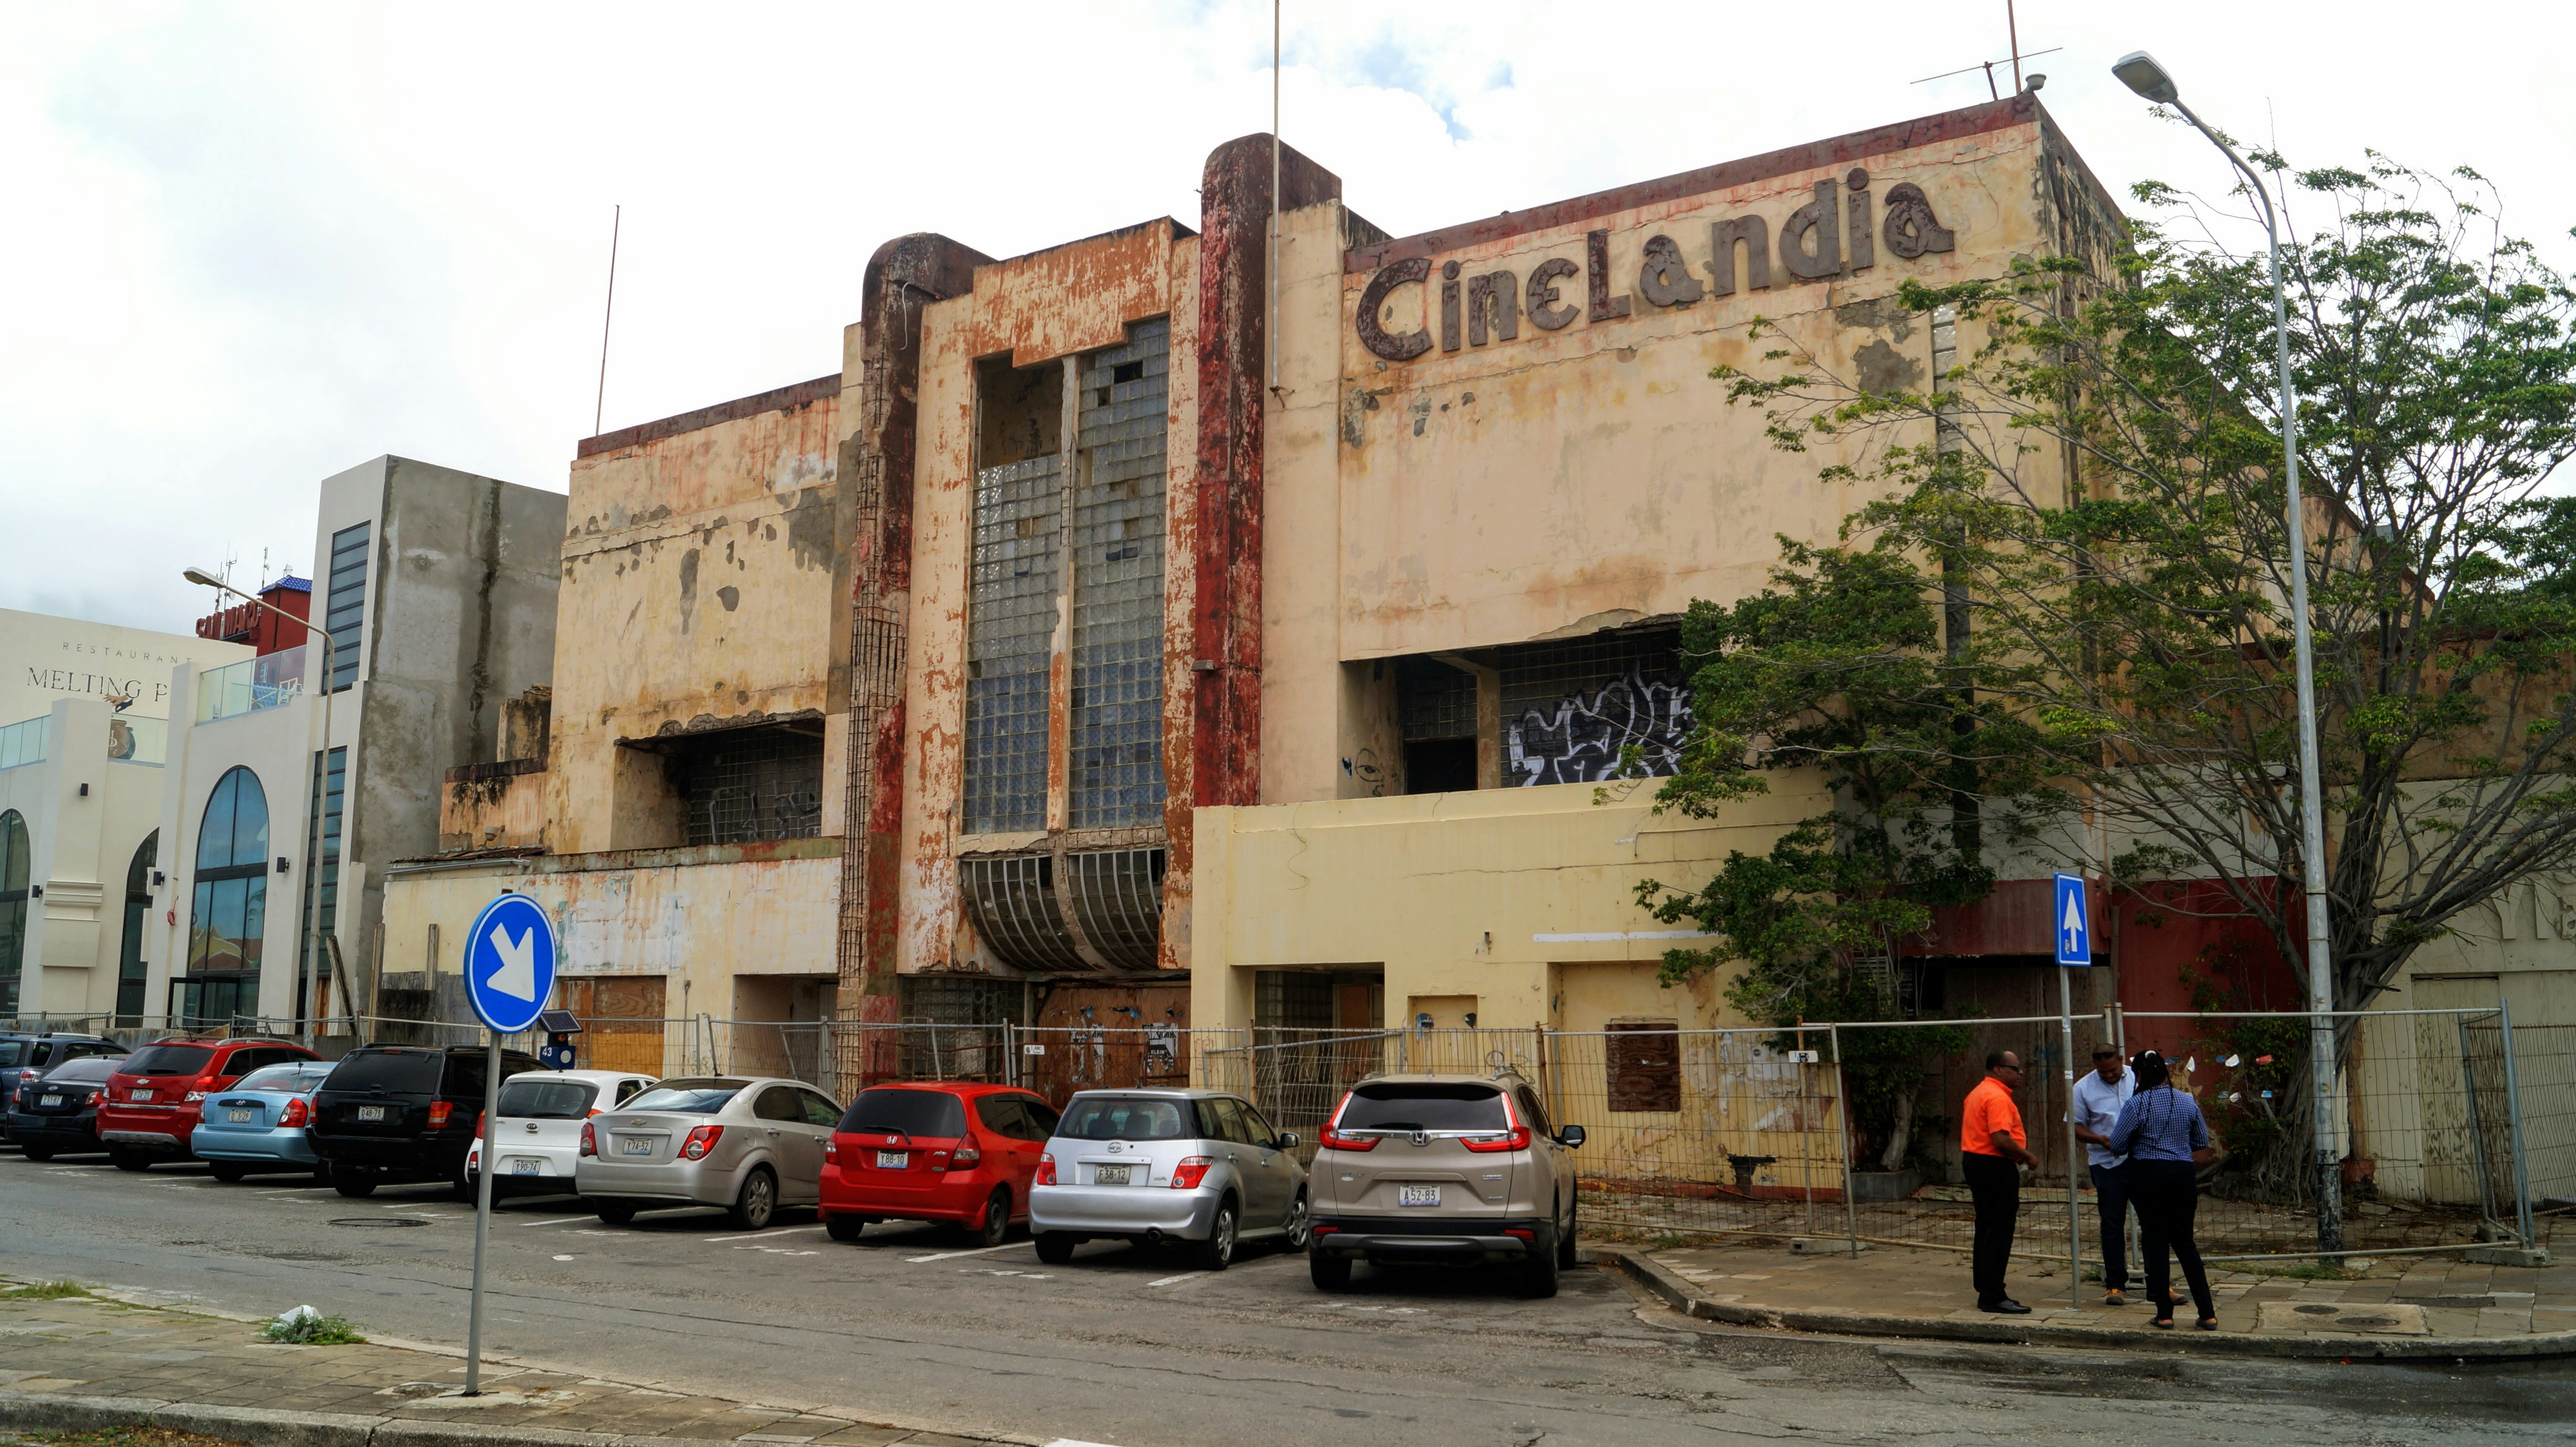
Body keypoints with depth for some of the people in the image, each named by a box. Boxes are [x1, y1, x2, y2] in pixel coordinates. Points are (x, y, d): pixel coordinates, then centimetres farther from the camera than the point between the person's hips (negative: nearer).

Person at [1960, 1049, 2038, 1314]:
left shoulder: (1978, 1093, 16)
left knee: (1986, 1229, 15)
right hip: (1995, 1166, -11)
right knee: (1999, 1232, -7)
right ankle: (1993, 1297, -6)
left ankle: (1986, 1291, 21)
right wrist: (2027, 1156, -12)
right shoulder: (1998, 1097, -18)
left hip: (1974, 1161, 11)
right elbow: (2001, 1140, -27)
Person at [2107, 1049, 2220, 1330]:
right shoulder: (2188, 1102, 4)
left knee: (2156, 1243, 3)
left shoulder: (2137, 1104, -9)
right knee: (2185, 1243, 12)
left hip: (2148, 1175, -4)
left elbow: (2118, 1144, -6)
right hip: (2183, 1175, 4)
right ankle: (2208, 1314, 8)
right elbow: (2202, 1143, 14)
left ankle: (2165, 1314, 5)